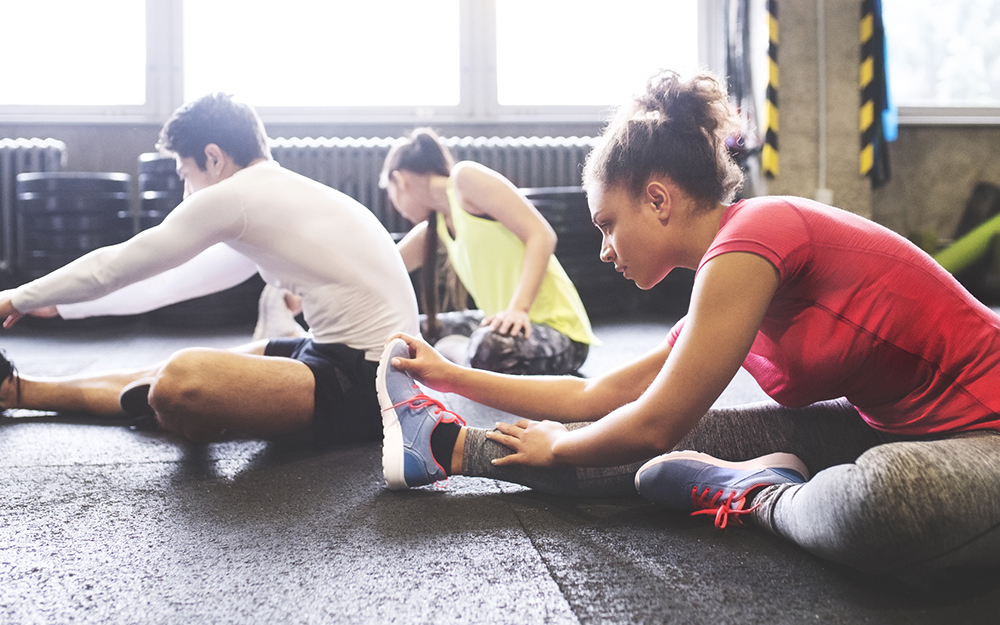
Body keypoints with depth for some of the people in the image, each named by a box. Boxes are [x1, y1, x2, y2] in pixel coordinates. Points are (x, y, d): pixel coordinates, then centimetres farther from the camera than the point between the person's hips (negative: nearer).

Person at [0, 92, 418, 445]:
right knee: (185, 368, 17)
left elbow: (118, 265, 0)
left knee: (181, 379, -27)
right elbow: (184, 278, 25)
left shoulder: (235, 195, -10)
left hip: (364, 387, -10)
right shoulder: (281, 190, 18)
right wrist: (60, 303, 31)